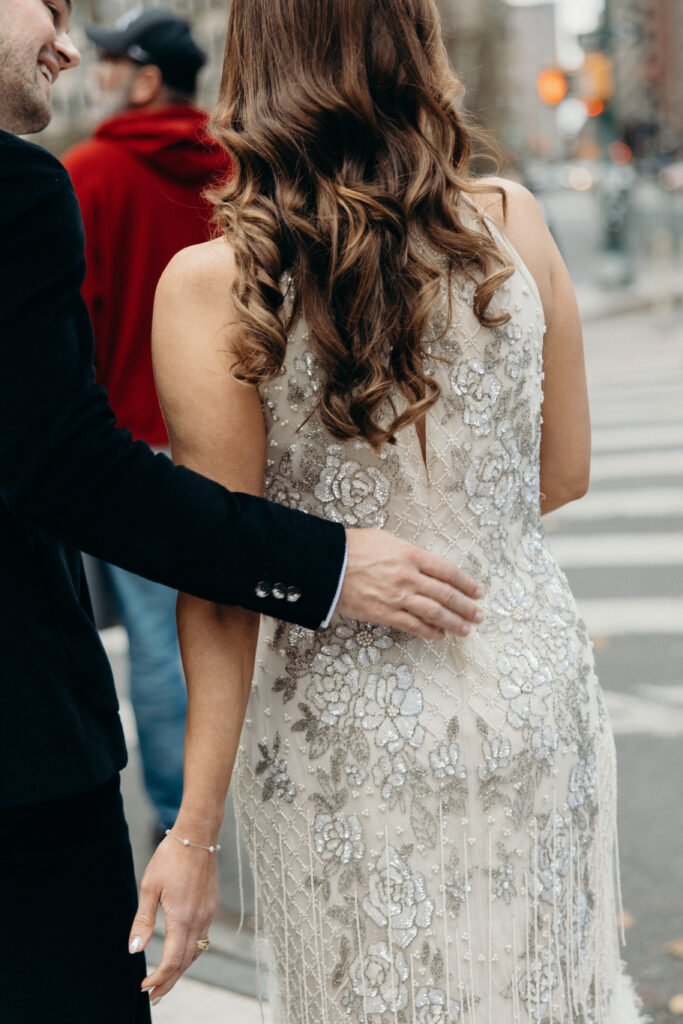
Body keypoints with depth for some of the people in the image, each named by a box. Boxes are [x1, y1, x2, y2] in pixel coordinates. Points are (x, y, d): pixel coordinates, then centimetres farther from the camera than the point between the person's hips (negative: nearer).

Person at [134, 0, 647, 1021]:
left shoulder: (210, 286, -14)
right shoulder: (513, 224, -5)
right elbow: (564, 475, 5)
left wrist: (196, 828, -8)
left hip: (354, 735, -2)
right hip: (537, 687, 3)